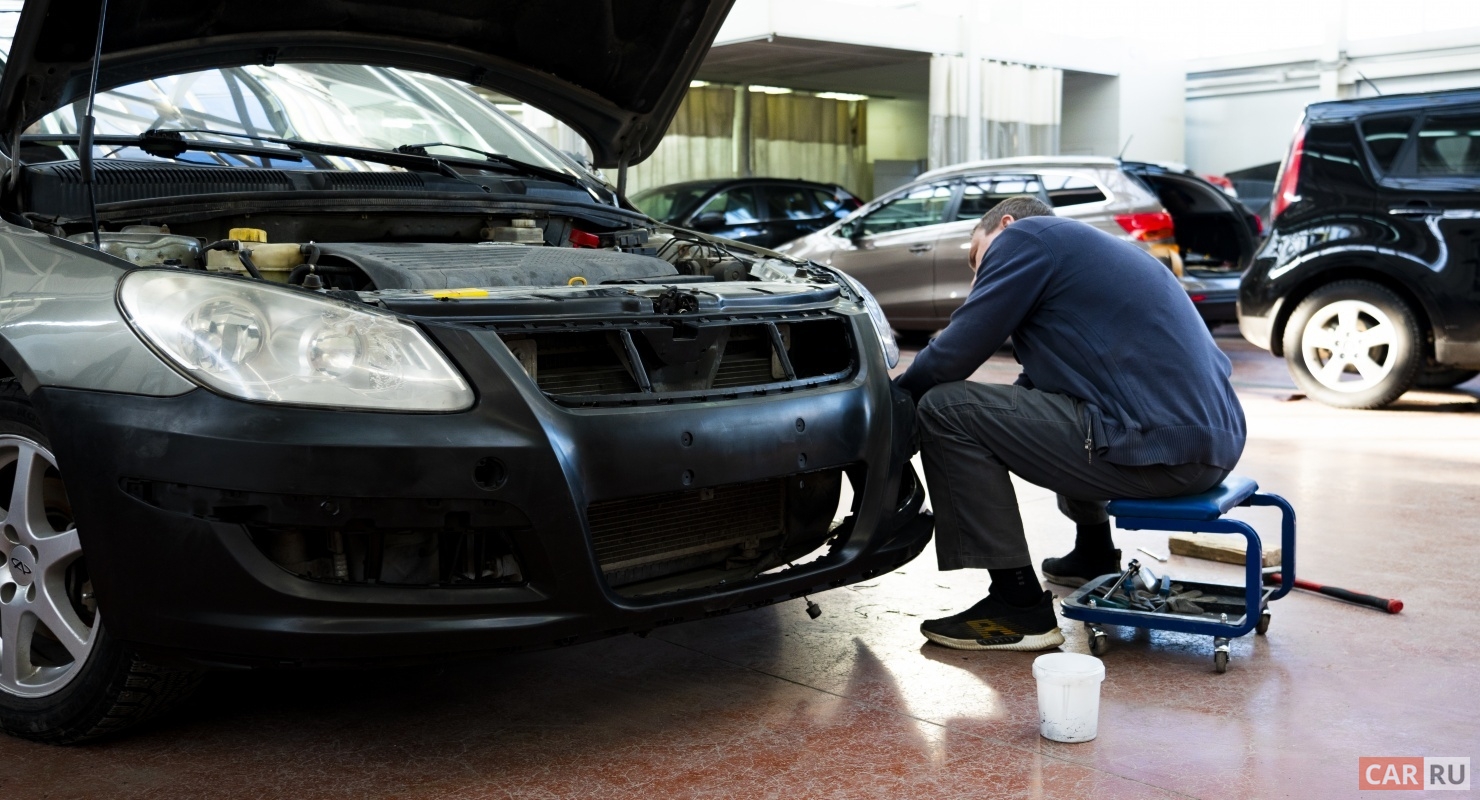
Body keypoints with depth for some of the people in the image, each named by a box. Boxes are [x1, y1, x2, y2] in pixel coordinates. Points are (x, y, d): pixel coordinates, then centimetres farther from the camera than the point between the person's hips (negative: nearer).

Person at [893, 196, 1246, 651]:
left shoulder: (1024, 235, 1)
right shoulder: (1086, 248, 28)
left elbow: (954, 354, -5)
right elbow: (1037, 380, 30)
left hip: (1158, 451, -10)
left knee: (944, 409, -5)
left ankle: (1019, 608, -4)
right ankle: (1095, 558, 40)